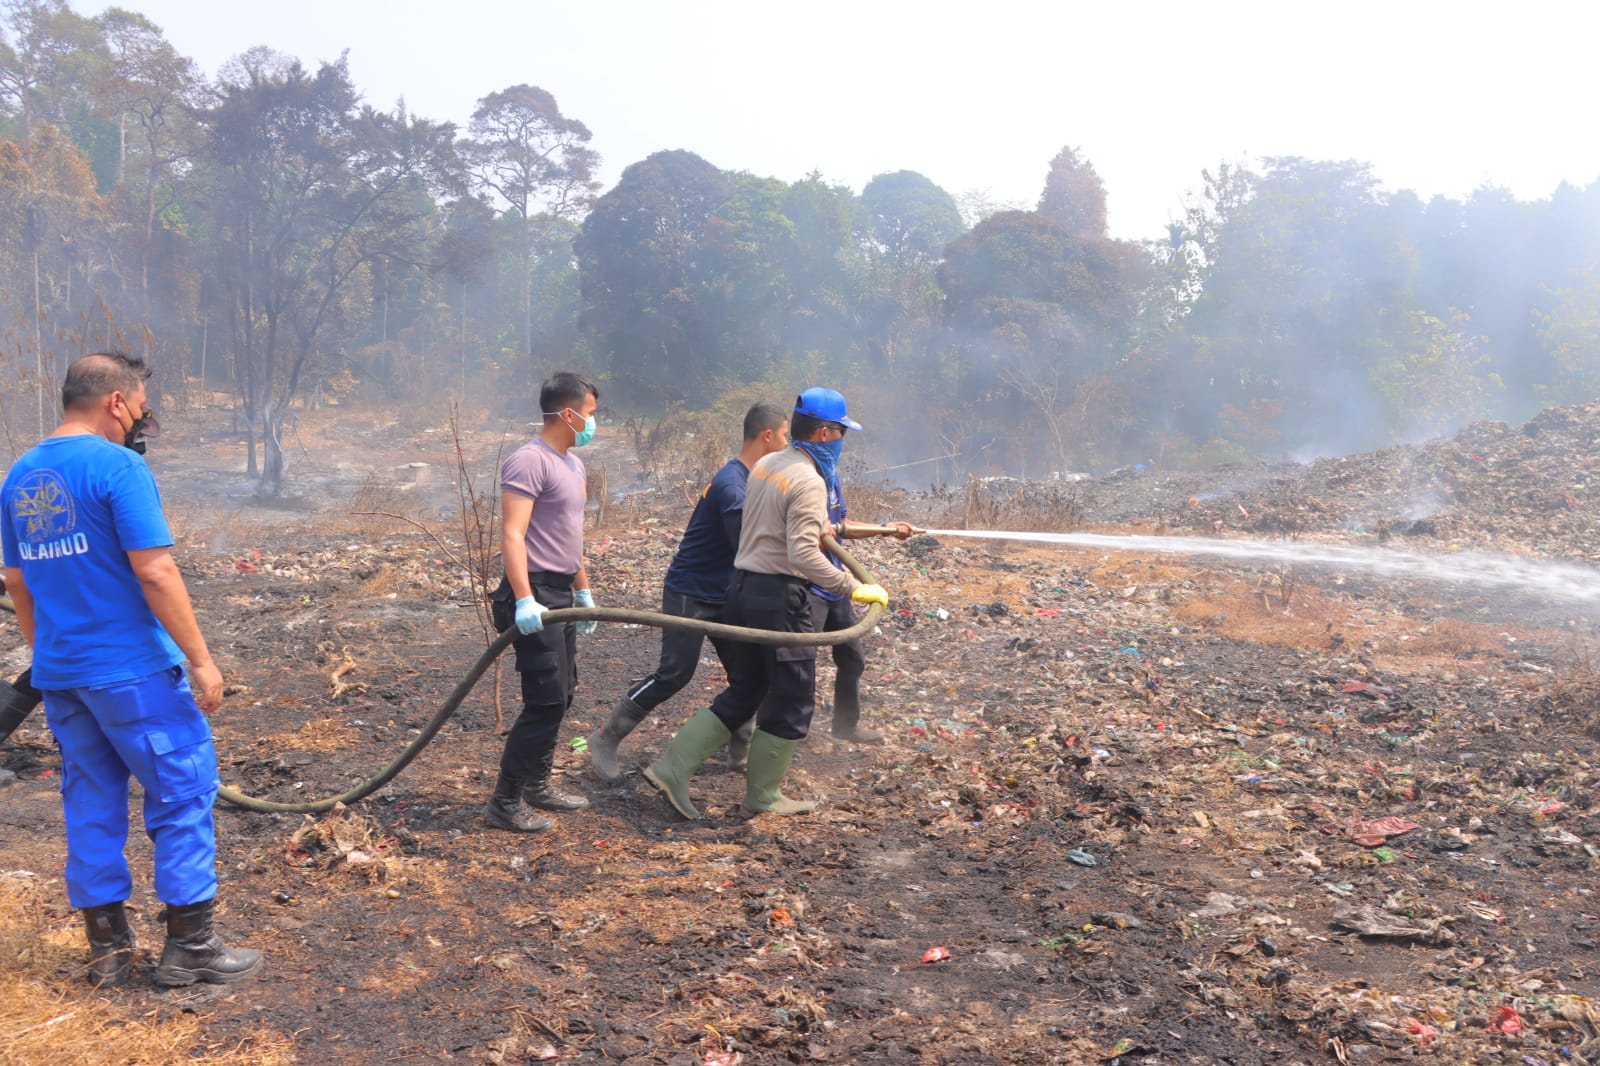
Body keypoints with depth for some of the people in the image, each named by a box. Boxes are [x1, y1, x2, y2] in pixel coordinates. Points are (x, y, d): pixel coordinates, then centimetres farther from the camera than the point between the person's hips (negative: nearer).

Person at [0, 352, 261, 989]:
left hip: (58, 673, 8)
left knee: (91, 806, 14)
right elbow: (155, 572, -19)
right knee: (183, 794, 3)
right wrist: (201, 659, -14)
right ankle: (189, 947, 7)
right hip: (131, 670, -7)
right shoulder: (117, 465, -14)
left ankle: (108, 949, 22)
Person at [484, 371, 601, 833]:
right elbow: (512, 534, -23)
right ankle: (505, 802, 0)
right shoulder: (529, 461, -15)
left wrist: (583, 592, 25)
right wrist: (524, 600, -30)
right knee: (546, 701, -9)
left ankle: (536, 785, 28)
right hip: (536, 595, -10)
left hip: (560, 594, 10)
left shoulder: (573, 465, 16)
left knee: (561, 695, 15)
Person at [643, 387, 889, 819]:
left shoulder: (765, 465, 11)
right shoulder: (809, 481, -17)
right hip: (780, 594, -9)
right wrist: (855, 589, -21)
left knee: (743, 692, 18)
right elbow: (803, 555, -25)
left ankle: (672, 767, 15)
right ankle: (763, 795, 18)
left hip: (744, 586, 9)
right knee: (792, 700, 7)